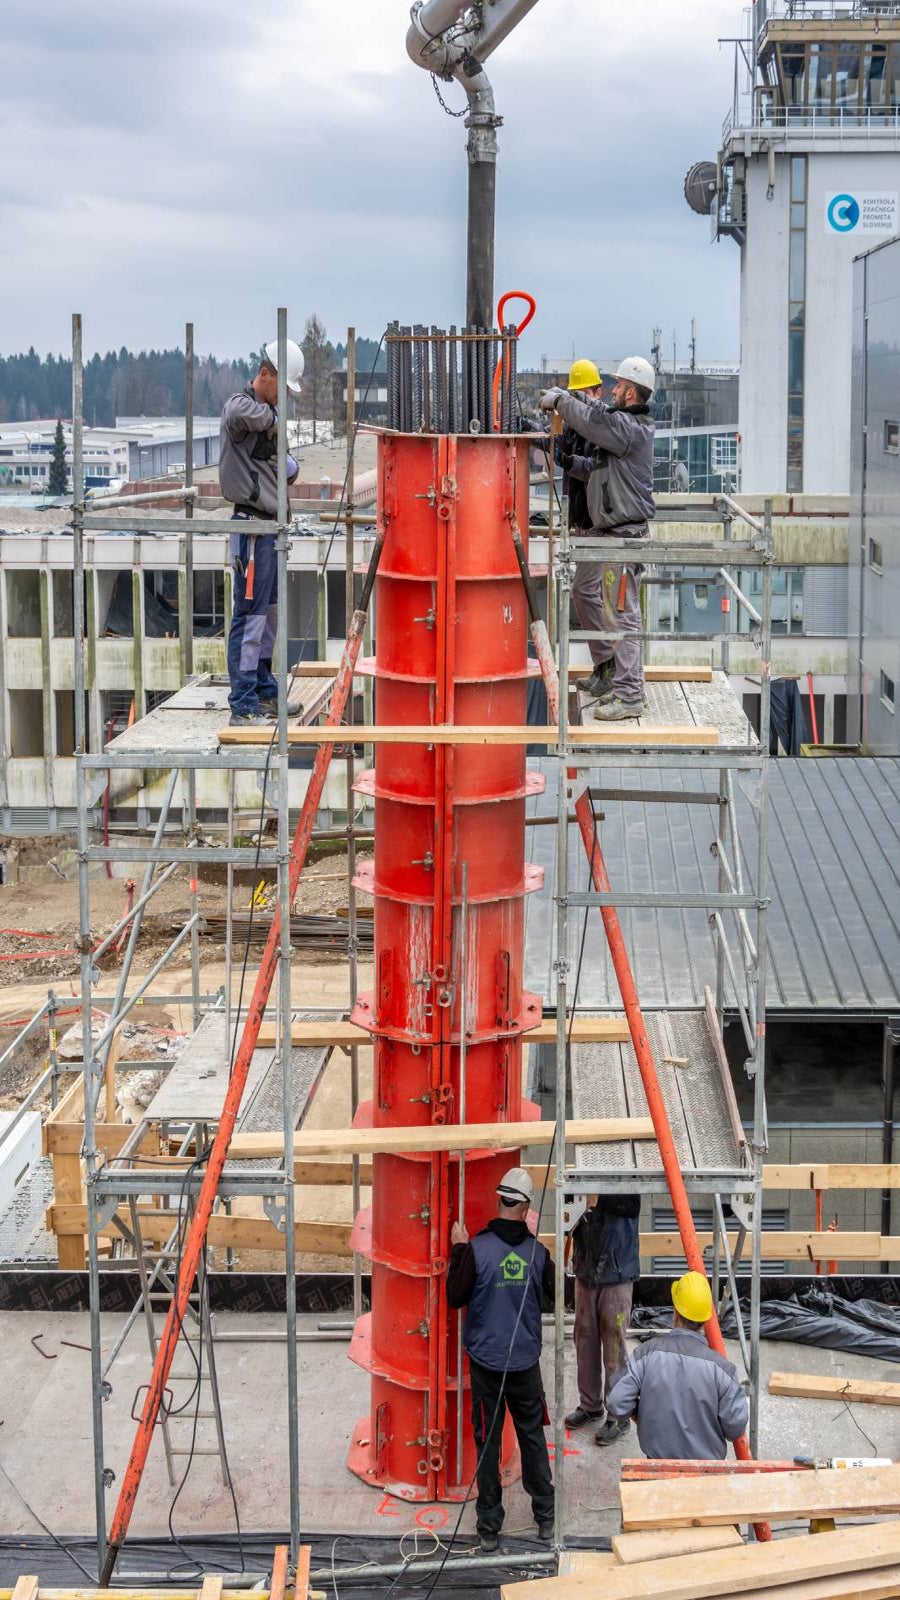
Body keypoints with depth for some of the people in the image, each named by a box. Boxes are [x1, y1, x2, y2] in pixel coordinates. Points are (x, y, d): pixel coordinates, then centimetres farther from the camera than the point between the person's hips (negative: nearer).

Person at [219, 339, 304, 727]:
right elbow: (238, 413, -38)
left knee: (269, 613, 17)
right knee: (250, 618, -9)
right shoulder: (241, 406, -11)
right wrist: (274, 420, -21)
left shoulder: (268, 413, 19)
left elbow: (284, 468, 25)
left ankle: (264, 694, 28)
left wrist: (290, 467, 3)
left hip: (272, 526, 10)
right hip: (253, 527, -10)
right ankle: (243, 708, -8)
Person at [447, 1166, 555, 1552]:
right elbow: (554, 1295, 11)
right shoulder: (538, 1252, -6)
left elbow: (455, 1298, -8)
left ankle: (489, 1527, 12)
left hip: (486, 1361, -2)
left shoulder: (477, 1248, -15)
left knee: (487, 1443, 6)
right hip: (526, 1361, 2)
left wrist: (458, 1252, 0)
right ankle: (545, 1517, 23)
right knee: (533, 1438, 15)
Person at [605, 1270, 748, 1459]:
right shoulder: (720, 1366, -18)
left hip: (658, 1455, 2)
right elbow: (735, 1428, -12)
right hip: (706, 1460, -2)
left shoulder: (647, 1353, -15)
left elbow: (616, 1405, -15)